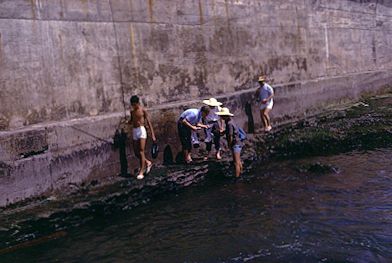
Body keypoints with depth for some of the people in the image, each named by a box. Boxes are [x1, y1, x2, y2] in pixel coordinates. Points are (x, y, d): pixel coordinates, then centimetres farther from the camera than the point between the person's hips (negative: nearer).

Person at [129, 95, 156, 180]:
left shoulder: (143, 110, -5)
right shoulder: (132, 111, 11)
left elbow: (149, 123, -5)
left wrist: (153, 135, -9)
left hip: (141, 130, -6)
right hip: (134, 131, 6)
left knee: (141, 151, -9)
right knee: (136, 152, 7)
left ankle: (141, 172, -6)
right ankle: (148, 162, 31)